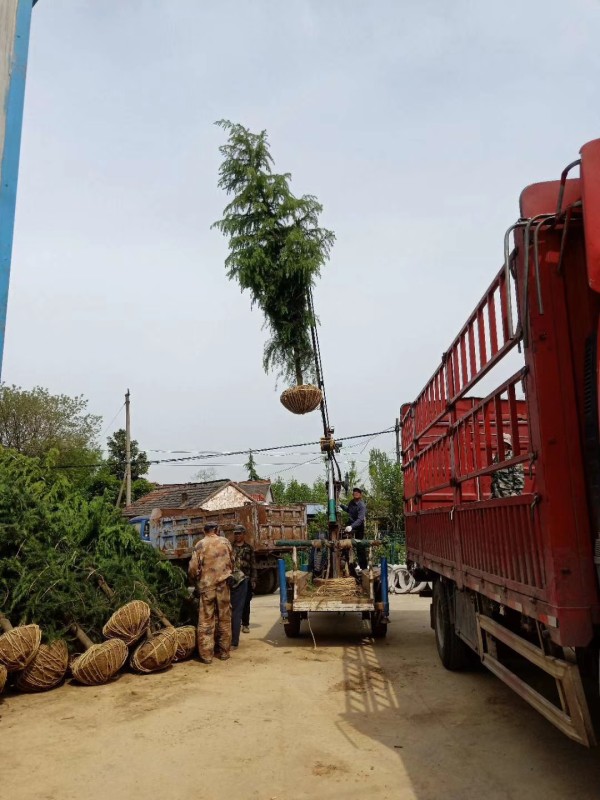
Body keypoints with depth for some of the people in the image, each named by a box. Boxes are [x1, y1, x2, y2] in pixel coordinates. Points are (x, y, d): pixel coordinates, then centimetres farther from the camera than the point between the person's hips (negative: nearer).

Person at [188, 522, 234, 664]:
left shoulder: (201, 544, -3)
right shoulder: (225, 542, 4)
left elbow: (193, 568, -5)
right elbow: (232, 563, 11)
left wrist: (195, 581, 13)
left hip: (206, 585, -2)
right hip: (223, 584, 2)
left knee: (206, 621, 4)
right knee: (224, 619, 11)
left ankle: (206, 655, 5)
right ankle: (224, 652, 18)